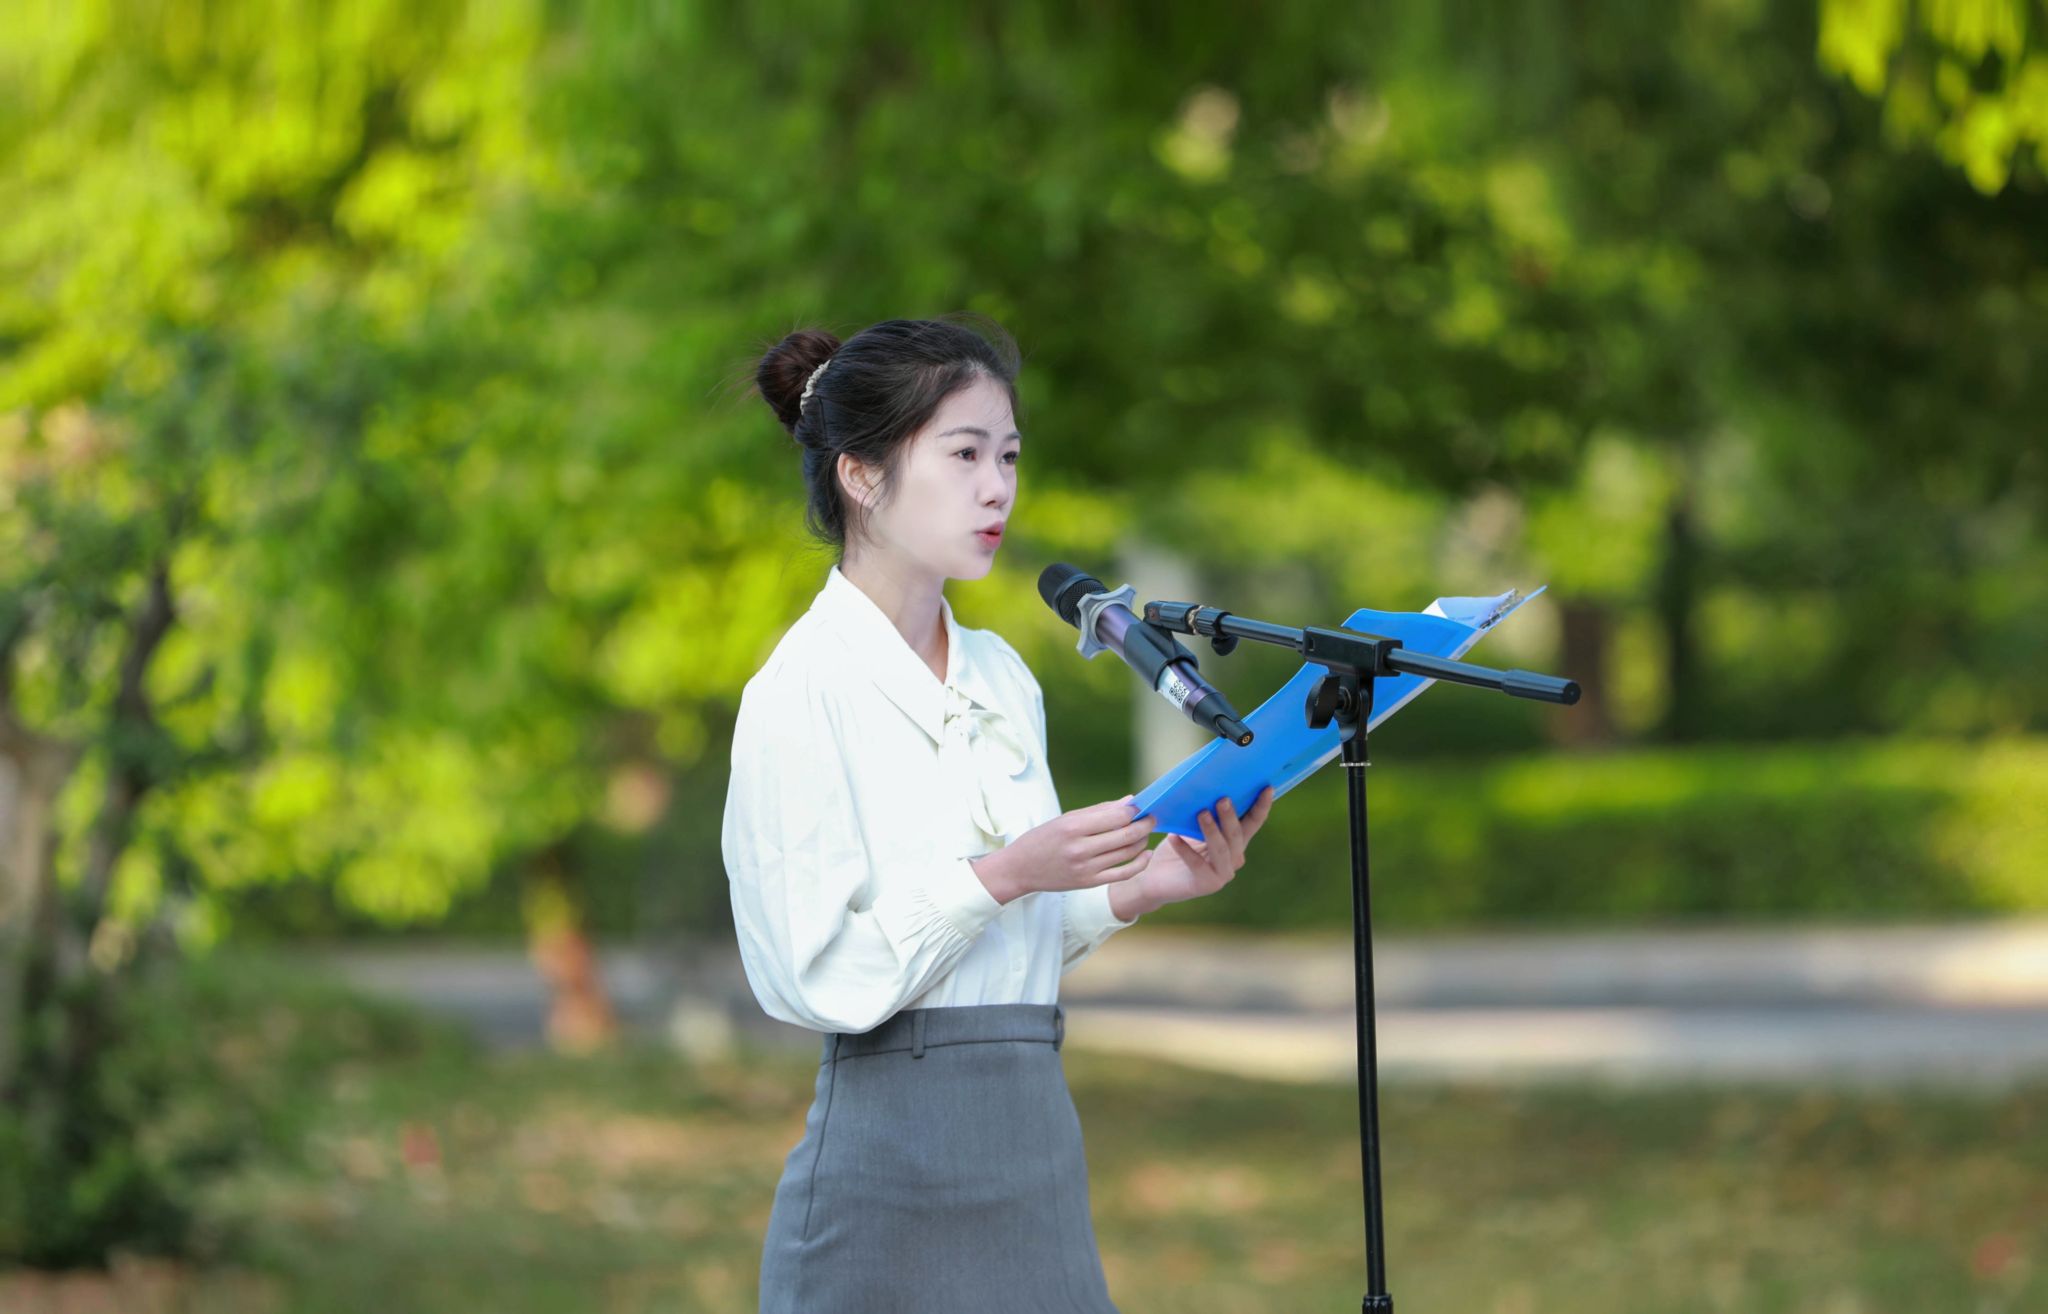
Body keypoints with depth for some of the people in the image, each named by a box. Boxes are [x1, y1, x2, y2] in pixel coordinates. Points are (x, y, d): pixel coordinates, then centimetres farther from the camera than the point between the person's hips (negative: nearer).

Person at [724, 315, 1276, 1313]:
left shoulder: (1002, 678, 13)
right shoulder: (802, 689, -10)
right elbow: (818, 976, -15)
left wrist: (1138, 887, 0)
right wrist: (1005, 874, -22)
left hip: (1034, 1133, 7)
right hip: (893, 1155, -7)